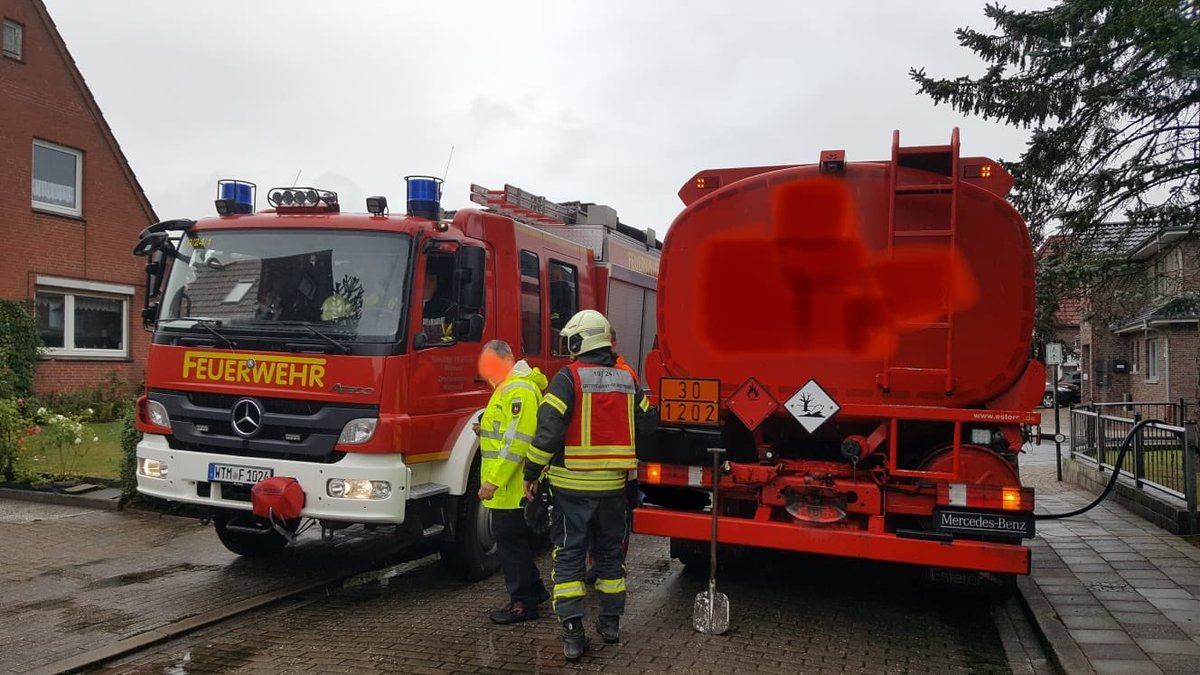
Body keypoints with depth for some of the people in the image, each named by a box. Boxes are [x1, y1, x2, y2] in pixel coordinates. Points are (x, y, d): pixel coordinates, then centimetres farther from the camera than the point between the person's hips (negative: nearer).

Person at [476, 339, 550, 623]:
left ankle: (523, 603, 5)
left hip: (512, 486, -11)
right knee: (512, 539, 17)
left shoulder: (520, 390, -17)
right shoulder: (509, 387, 18)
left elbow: (517, 441, -24)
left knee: (511, 540, -4)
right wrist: (486, 431, 13)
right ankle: (534, 590, 29)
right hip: (508, 488, 11)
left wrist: (493, 480, -24)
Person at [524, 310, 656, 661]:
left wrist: (532, 473, -9)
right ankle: (611, 622, 28)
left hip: (573, 484, -4)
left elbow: (548, 428, -17)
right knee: (609, 552, 18)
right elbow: (645, 425, 10)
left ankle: (573, 634, -1)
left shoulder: (568, 377, -11)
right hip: (613, 483, 4)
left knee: (569, 555, 3)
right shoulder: (627, 379, 5)